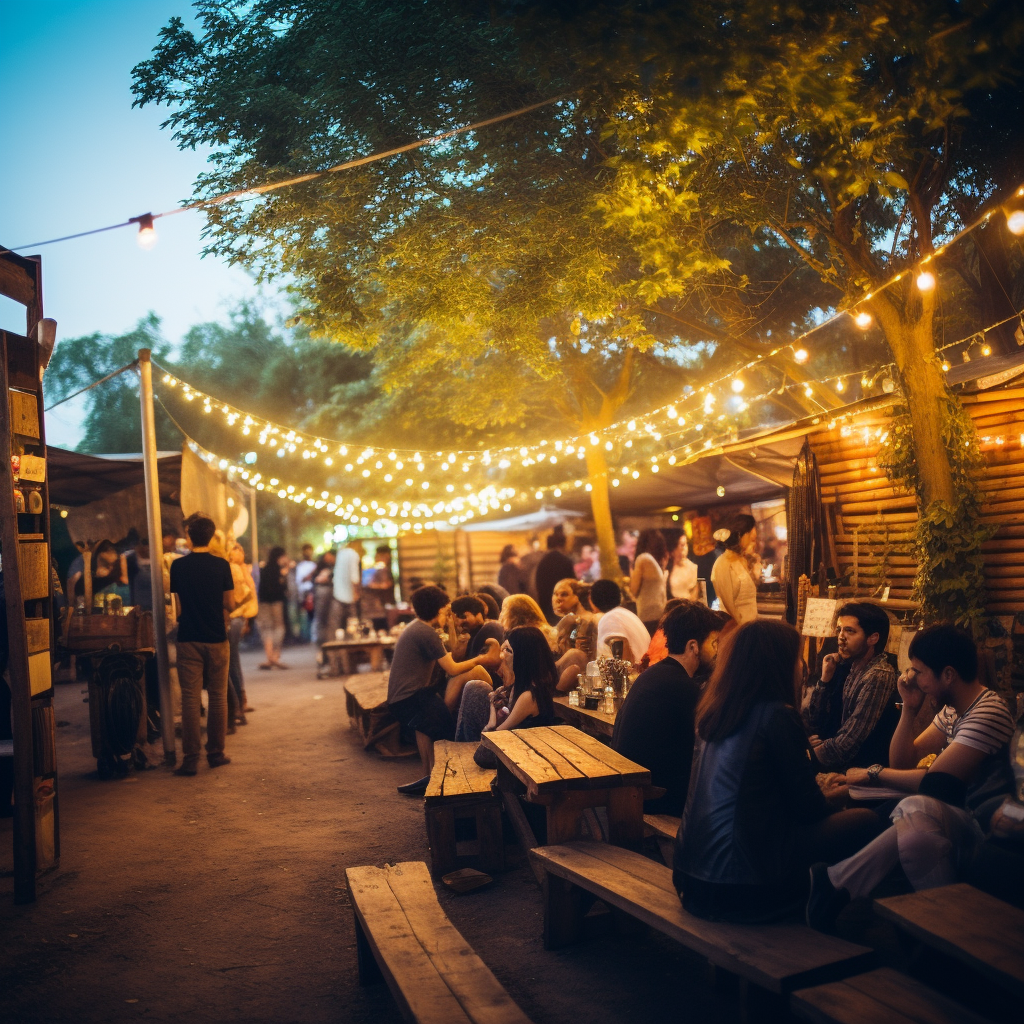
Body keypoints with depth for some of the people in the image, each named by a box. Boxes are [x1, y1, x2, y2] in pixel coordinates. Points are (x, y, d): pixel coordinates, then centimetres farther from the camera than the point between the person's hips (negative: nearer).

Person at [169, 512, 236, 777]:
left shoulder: (178, 566, -2)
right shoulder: (221, 566, -4)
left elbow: (176, 601, 7)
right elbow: (230, 604, -1)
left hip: (188, 640, 0)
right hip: (216, 639, 0)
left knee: (190, 698, 1)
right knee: (218, 697, 9)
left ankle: (190, 758, -2)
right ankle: (216, 753, 14)